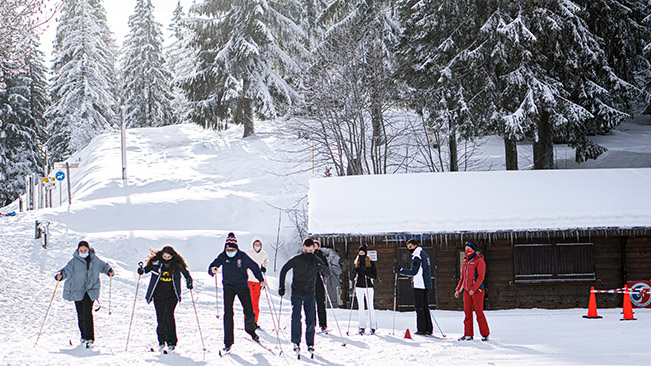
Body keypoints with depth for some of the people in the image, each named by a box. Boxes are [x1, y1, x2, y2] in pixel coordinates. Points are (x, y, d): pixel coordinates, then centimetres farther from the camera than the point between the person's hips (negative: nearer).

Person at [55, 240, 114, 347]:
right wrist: (60, 275, -34)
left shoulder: (95, 260, 3)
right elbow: (67, 269, -14)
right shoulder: (74, 261, -5)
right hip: (77, 290, 1)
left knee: (87, 312, -16)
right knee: (81, 314, 5)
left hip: (91, 290, 0)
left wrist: (109, 270, 2)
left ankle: (90, 338, -14)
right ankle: (84, 336, 25)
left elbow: (103, 266, 20)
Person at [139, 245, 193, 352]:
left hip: (171, 295, -2)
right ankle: (161, 341, 20)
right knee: (160, 318, 4)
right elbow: (148, 268, 8)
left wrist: (189, 281, -9)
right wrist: (142, 270, -12)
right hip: (158, 294, 2)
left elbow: (185, 273, 6)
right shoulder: (156, 262, -3)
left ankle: (171, 342, -9)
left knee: (169, 316, -14)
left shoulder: (177, 264, -4)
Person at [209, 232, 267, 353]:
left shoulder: (242, 256, -7)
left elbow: (254, 267, 4)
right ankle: (228, 342, -4)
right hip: (228, 287, 0)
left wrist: (261, 279, 0)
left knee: (249, 313, -1)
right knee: (228, 314, -10)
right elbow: (212, 267, -6)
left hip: (243, 287, 0)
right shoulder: (222, 256, -5)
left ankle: (250, 330, 33)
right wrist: (212, 270, -30)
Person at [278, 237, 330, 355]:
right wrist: (281, 286, 1)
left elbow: (328, 273, 0)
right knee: (296, 317, -12)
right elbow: (284, 270, 6)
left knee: (310, 320, -1)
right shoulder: (296, 259, -4)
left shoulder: (316, 260, 1)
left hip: (310, 294, 1)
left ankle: (310, 344, 9)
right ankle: (296, 342, -6)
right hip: (297, 293, -1)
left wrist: (321, 267, -24)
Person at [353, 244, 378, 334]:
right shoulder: (356, 263, 11)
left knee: (370, 306, -3)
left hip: (368, 286, -3)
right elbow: (353, 276, 14)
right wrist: (356, 272, -7)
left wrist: (366, 273, -17)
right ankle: (362, 326, 3)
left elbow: (375, 275, -2)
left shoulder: (371, 263, 2)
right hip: (359, 286, 3)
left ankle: (373, 326, 2)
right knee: (360, 307, 0)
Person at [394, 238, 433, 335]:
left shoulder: (417, 256, -12)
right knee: (425, 306, 11)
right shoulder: (425, 254, 18)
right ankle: (428, 329, 9)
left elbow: (413, 272, -17)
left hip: (419, 285, -9)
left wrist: (399, 270, -12)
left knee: (419, 307, -5)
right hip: (426, 285, 9)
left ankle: (421, 329, -6)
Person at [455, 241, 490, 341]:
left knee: (479, 312, -6)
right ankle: (468, 334, 8)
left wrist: (473, 289, -18)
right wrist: (458, 289, 16)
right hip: (467, 291, 7)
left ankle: (485, 334, 0)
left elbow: (481, 277, -12)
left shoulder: (479, 261, -6)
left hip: (477, 290, -7)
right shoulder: (465, 261, 16)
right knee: (467, 312, 4)